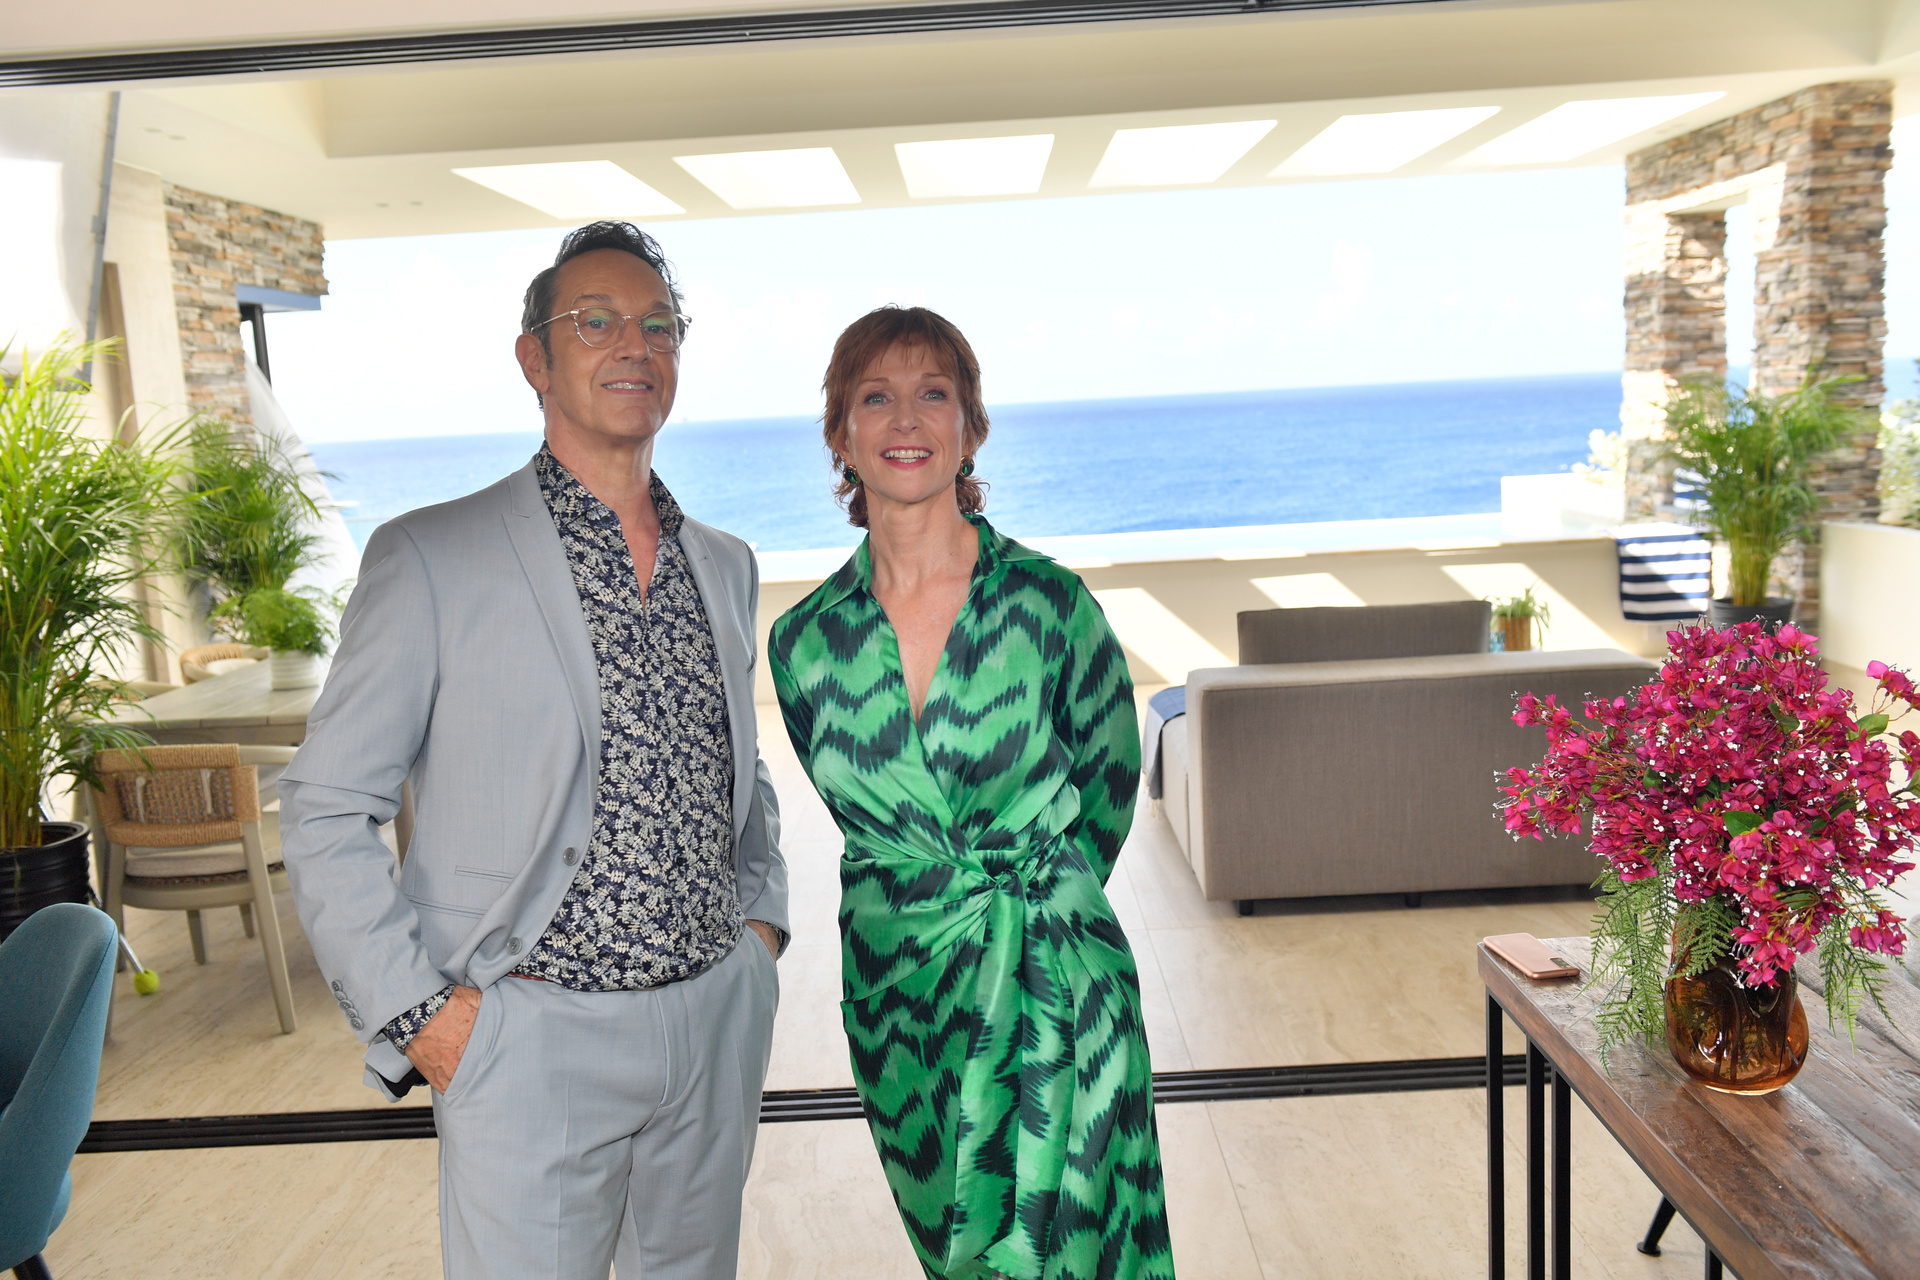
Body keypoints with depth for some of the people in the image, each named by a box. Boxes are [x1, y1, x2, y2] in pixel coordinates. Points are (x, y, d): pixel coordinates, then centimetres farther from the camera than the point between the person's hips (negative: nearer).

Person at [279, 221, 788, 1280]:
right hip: (531, 1040, -5)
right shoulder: (430, 558, -8)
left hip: (719, 1022, 5)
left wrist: (763, 916, 7)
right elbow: (326, 811, -6)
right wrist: (415, 1012, -11)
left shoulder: (725, 565, 8)